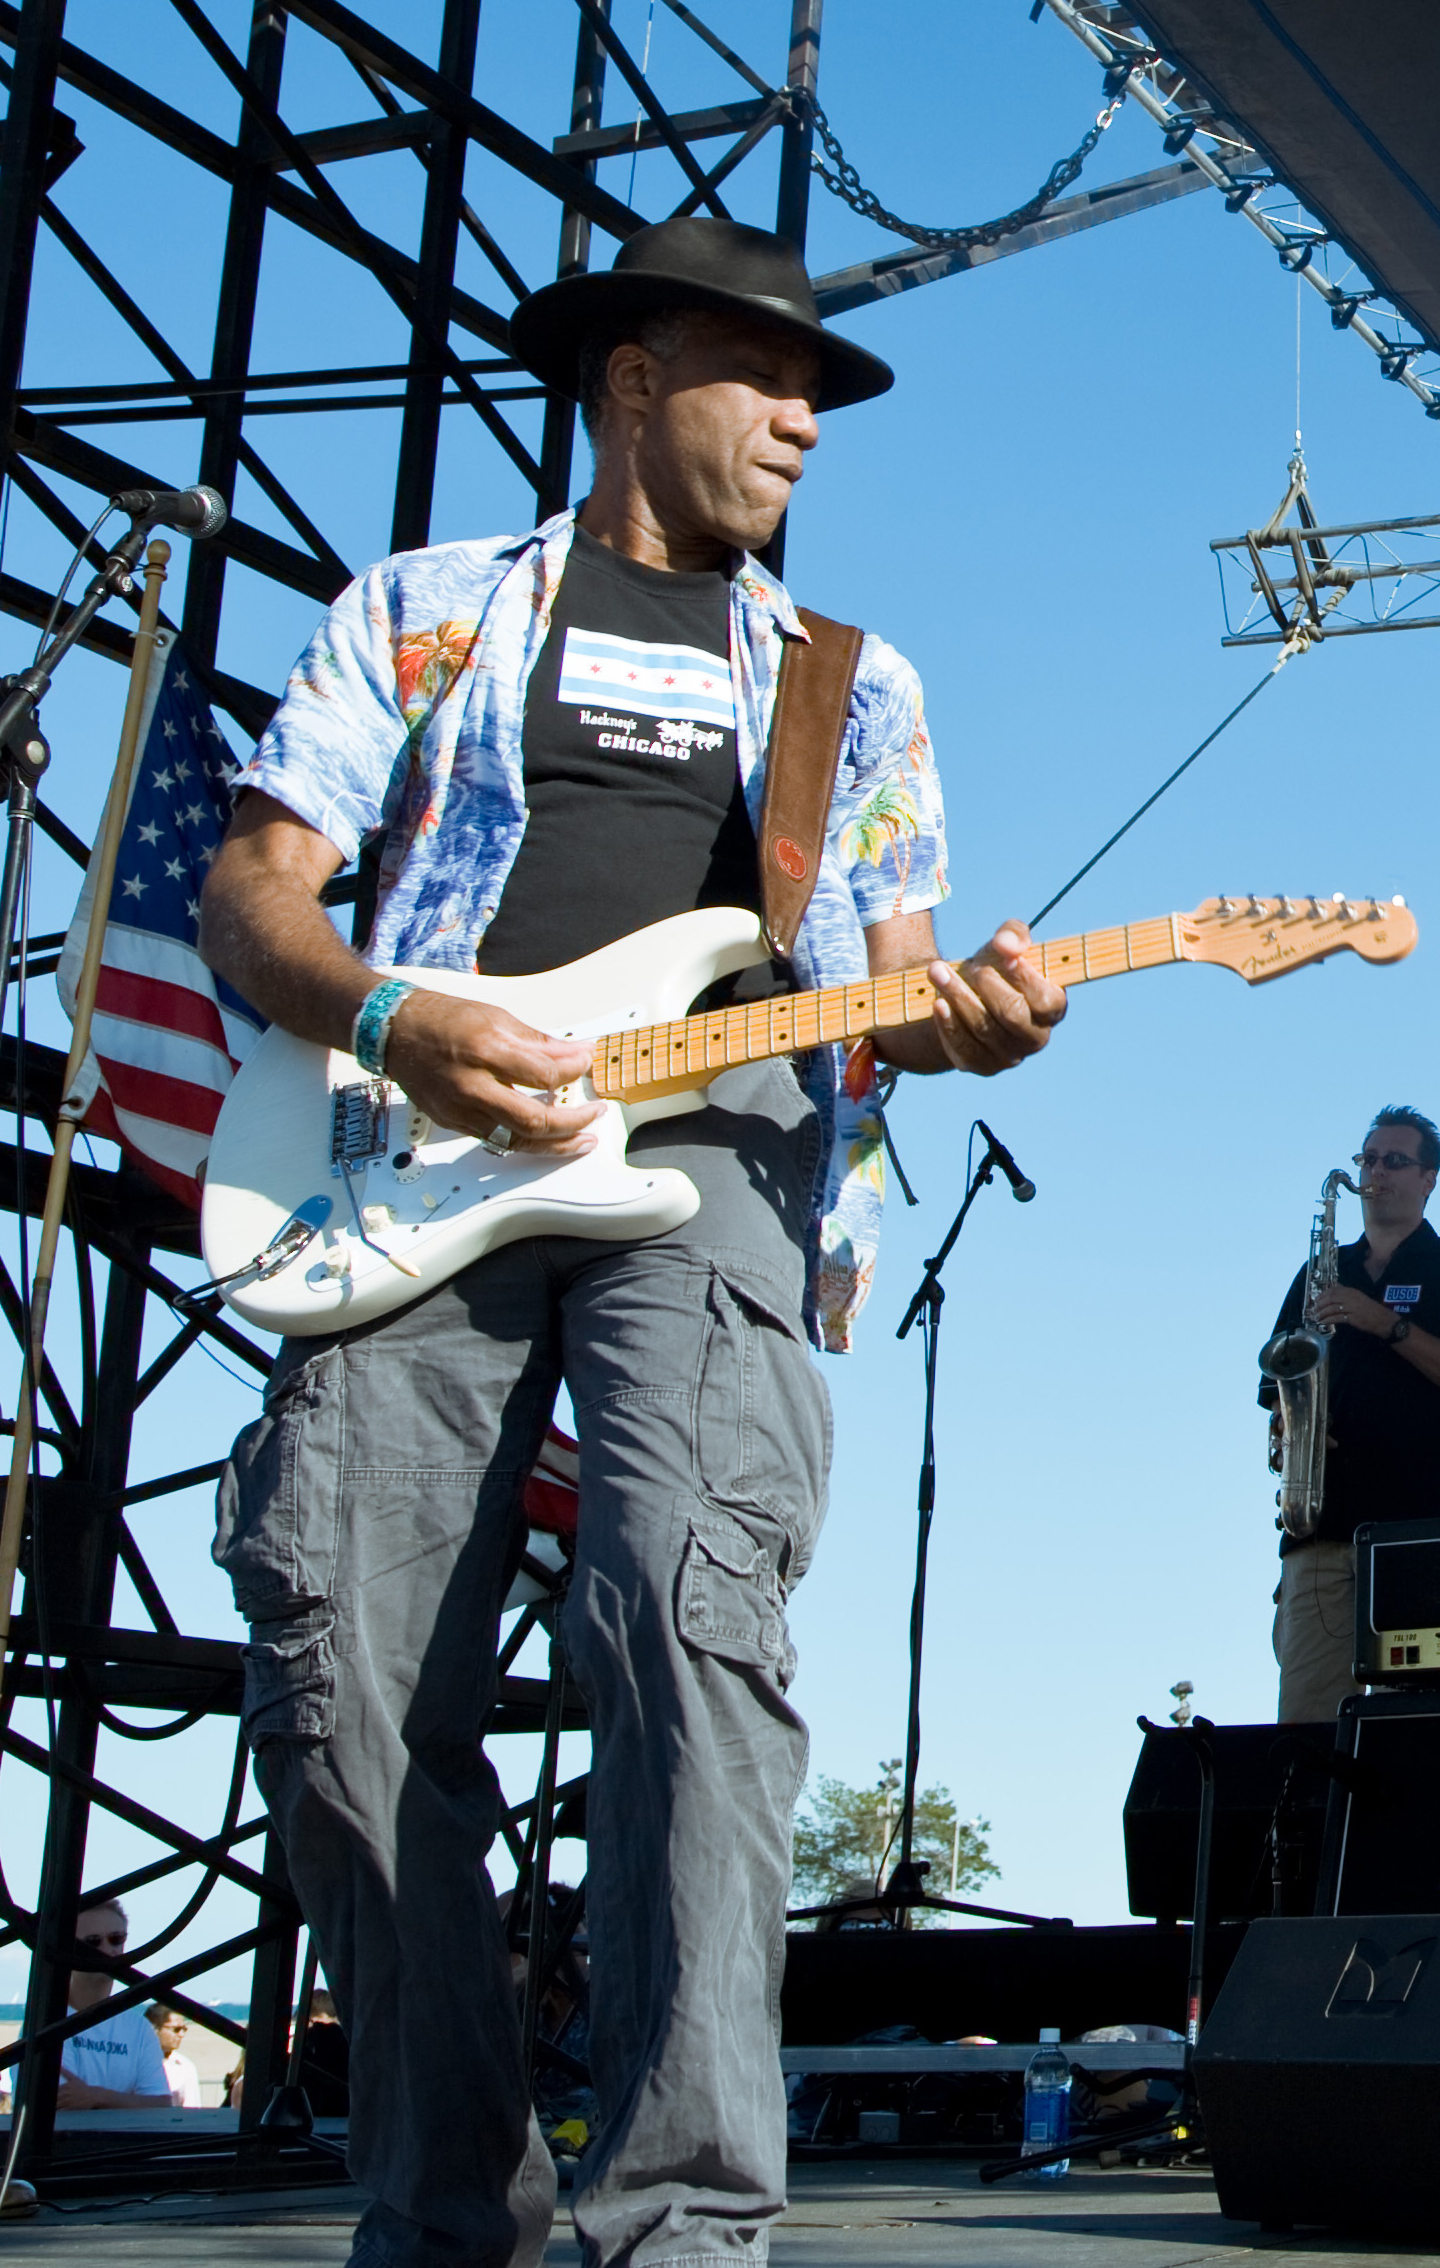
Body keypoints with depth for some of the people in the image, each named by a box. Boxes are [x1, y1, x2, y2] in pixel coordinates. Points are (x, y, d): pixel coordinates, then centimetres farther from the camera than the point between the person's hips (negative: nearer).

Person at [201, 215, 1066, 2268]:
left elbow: (890, 983, 20)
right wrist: (390, 1021, -10)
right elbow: (252, 888, 12)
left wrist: (957, 1016, -5)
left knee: (692, 1604, -26)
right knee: (345, 1671, -10)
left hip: (710, 1152, 0)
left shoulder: (853, 684, 26)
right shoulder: (427, 612, 20)